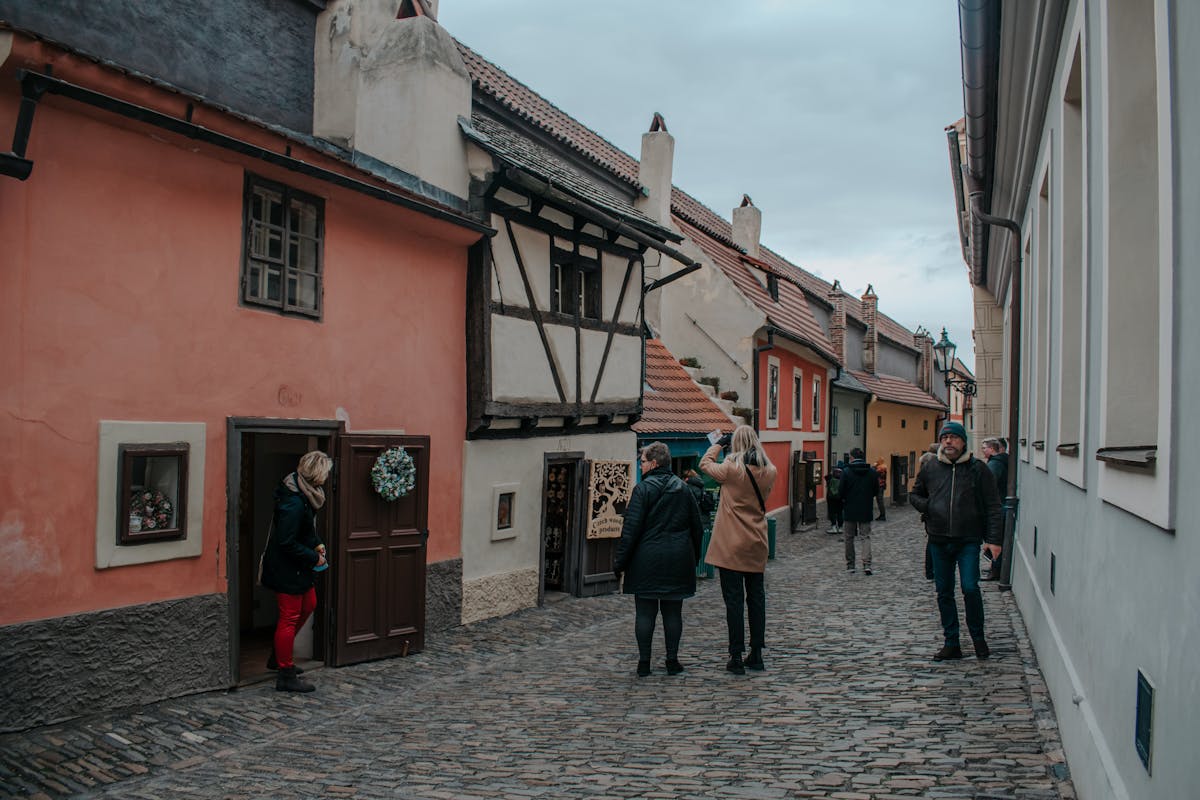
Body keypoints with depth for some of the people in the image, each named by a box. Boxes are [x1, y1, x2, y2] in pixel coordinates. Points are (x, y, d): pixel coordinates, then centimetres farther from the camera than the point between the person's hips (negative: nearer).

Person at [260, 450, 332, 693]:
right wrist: (314, 557, -17)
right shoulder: (293, 502, -28)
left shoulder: (304, 493, 3)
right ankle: (286, 676, 11)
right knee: (290, 617, -1)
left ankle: (278, 657, 35)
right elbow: (287, 542, -27)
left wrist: (316, 543, 6)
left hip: (297, 566, 10)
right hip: (286, 568, -10)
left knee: (308, 605, 21)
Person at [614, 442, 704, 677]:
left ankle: (644, 662, 7)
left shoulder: (643, 489, -9)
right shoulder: (683, 489, 8)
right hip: (678, 559, 4)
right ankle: (672, 661, 13)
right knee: (673, 612, 10)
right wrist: (694, 557, 21)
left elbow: (631, 528, -11)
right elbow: (697, 526, 12)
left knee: (645, 612, 3)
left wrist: (620, 561, -6)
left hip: (647, 559, -4)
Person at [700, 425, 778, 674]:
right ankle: (756, 655, 18)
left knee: (734, 599, 0)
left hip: (731, 546, -5)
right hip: (757, 545, 5)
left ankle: (736, 657, 2)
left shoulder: (731, 469, -13)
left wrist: (719, 444, 17)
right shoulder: (769, 472, 1)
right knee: (756, 598, 12)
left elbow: (705, 464, 3)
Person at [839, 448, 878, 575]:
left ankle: (850, 565, 17)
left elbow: (841, 491, -9)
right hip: (866, 509, 2)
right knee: (866, 537, 6)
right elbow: (876, 490, 5)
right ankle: (867, 564, -9)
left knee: (849, 538, 11)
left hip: (850, 509, -2)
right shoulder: (872, 472, -2)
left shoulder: (846, 471, -11)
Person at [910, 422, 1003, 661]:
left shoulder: (978, 469, 0)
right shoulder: (930, 469, 7)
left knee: (970, 588, -11)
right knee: (944, 592, 8)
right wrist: (926, 506, -2)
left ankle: (978, 637, 12)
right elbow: (914, 494, 21)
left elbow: (992, 506, 0)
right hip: (939, 541, 3)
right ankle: (951, 643, 18)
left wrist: (993, 539, -7)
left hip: (968, 540, -3)